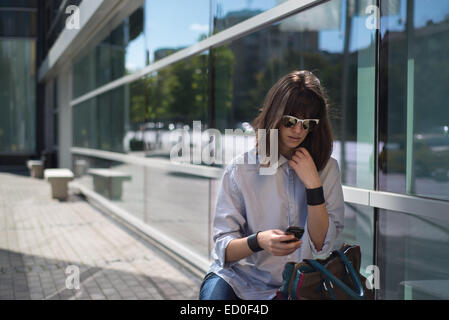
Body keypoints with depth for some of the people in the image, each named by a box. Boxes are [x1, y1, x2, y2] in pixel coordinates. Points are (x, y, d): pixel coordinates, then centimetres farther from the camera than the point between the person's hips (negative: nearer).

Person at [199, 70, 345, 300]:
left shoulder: (327, 169, 2)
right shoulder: (241, 169, -6)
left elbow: (321, 245, -3)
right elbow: (224, 249, -6)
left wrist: (313, 184, -12)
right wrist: (258, 241, -27)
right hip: (239, 278, -2)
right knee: (215, 291, -32)